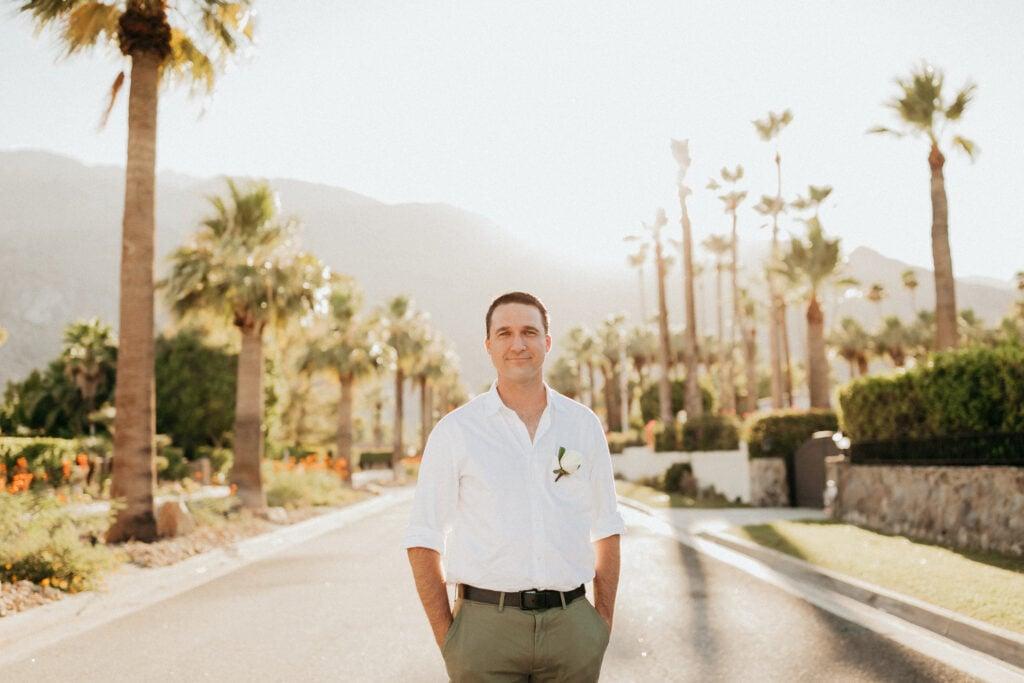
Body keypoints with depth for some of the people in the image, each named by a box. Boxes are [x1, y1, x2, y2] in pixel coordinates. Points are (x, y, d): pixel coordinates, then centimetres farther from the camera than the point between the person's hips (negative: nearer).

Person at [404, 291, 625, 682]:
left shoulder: (584, 425, 6)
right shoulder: (455, 431, -2)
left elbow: (606, 530, 11)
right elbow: (423, 541, -1)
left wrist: (604, 622, 6)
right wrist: (446, 637, -4)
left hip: (570, 625, 2)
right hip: (486, 627, -2)